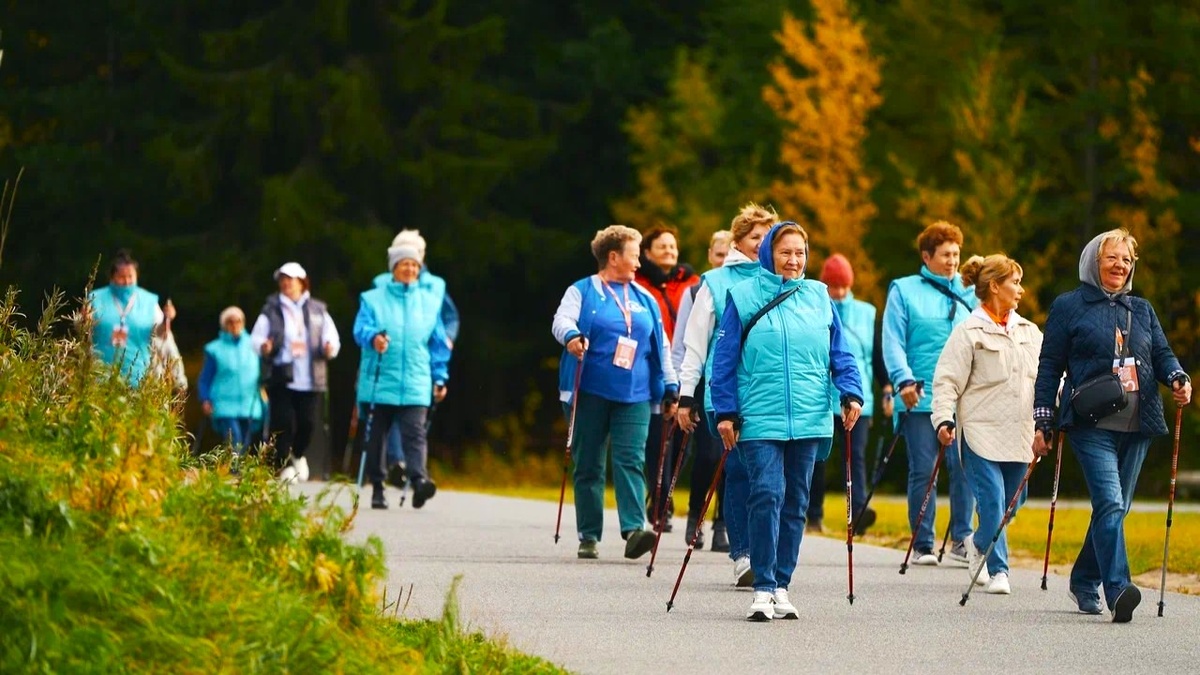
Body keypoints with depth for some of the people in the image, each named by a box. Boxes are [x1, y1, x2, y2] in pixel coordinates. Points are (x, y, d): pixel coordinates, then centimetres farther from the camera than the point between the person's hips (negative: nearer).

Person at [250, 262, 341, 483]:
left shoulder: (318, 311, 12)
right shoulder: (271, 310, 8)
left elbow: (332, 339, 10)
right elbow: (257, 337, 3)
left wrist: (330, 348, -14)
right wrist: (263, 346, -21)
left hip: (311, 379, 1)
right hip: (281, 379, -1)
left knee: (307, 422, 0)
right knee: (283, 423, -8)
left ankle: (298, 454, 27)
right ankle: (285, 465, 3)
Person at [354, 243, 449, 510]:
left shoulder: (430, 302, 14)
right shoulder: (373, 299, 8)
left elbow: (439, 343, 17)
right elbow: (361, 329, -6)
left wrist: (440, 378, 13)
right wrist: (373, 338, -29)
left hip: (415, 385, 0)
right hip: (379, 382, 0)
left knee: (415, 433, -15)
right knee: (376, 435, 6)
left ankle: (419, 480, -31)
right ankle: (377, 488, 16)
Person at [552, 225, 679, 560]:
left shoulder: (644, 299, 17)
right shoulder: (582, 292, 5)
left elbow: (661, 347, 21)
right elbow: (562, 320, -12)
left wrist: (670, 388, 15)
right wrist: (572, 336, -35)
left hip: (634, 395, 2)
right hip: (590, 393, -2)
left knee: (631, 461, -12)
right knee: (588, 466, 2)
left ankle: (634, 529, -22)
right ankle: (589, 536, 7)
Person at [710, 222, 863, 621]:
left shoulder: (818, 297, 10)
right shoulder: (744, 297, 2)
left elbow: (840, 352, 13)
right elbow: (724, 360, 3)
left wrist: (851, 394, -1)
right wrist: (726, 412, -2)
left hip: (810, 420, 3)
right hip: (760, 420, -3)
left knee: (795, 502, 6)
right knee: (767, 495, -15)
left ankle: (781, 586, 13)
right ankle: (763, 588, -12)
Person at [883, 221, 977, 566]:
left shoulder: (968, 293, 14)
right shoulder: (904, 291, 5)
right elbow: (893, 341, -1)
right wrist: (904, 380, -16)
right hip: (921, 397, -2)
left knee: (964, 467, -5)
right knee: (922, 470, -1)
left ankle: (962, 539, 3)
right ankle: (922, 544, 6)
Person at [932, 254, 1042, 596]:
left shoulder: (1029, 331, 14)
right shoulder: (969, 332, -4)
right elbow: (947, 380, -8)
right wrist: (944, 419, -20)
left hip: (1019, 435, 6)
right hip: (981, 432, -6)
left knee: (1010, 504, 11)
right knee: (992, 501, -12)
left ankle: (978, 543, 36)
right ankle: (998, 570, 1)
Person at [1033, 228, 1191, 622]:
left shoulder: (1142, 310, 19)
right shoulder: (1069, 307, 5)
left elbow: (1162, 353, 15)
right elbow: (1050, 366, 4)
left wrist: (1178, 379, -9)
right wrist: (1042, 423, -2)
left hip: (1136, 427, 5)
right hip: (1092, 426, -5)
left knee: (1115, 508, 10)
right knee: (1110, 504, -20)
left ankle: (1084, 583, 28)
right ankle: (1117, 589, -30)